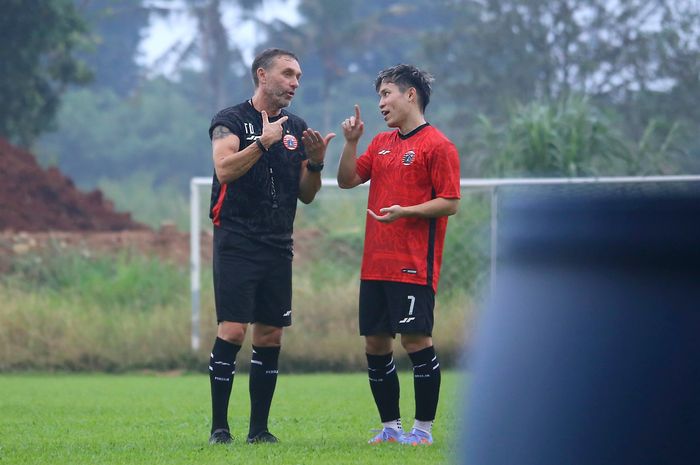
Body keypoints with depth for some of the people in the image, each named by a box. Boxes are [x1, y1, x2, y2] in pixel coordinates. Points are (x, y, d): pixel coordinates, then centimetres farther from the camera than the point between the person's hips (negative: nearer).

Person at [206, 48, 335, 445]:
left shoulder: (297, 129, 15)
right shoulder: (232, 120, -1)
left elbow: (306, 195, 16)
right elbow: (225, 168, -17)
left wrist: (316, 163, -2)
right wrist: (264, 142, -23)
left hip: (279, 248, 6)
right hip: (237, 244, -6)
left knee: (270, 337, 4)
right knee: (233, 330, -12)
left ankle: (259, 428, 10)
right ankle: (219, 426, -8)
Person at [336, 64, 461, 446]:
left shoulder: (437, 146, -6)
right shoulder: (381, 144, 17)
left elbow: (450, 203, -10)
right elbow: (347, 180, 18)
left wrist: (405, 211, -21)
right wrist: (351, 142, 4)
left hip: (414, 266, -7)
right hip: (375, 266, 7)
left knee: (416, 339, -7)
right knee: (375, 343, 7)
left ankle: (423, 428, 0)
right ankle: (390, 427, 16)